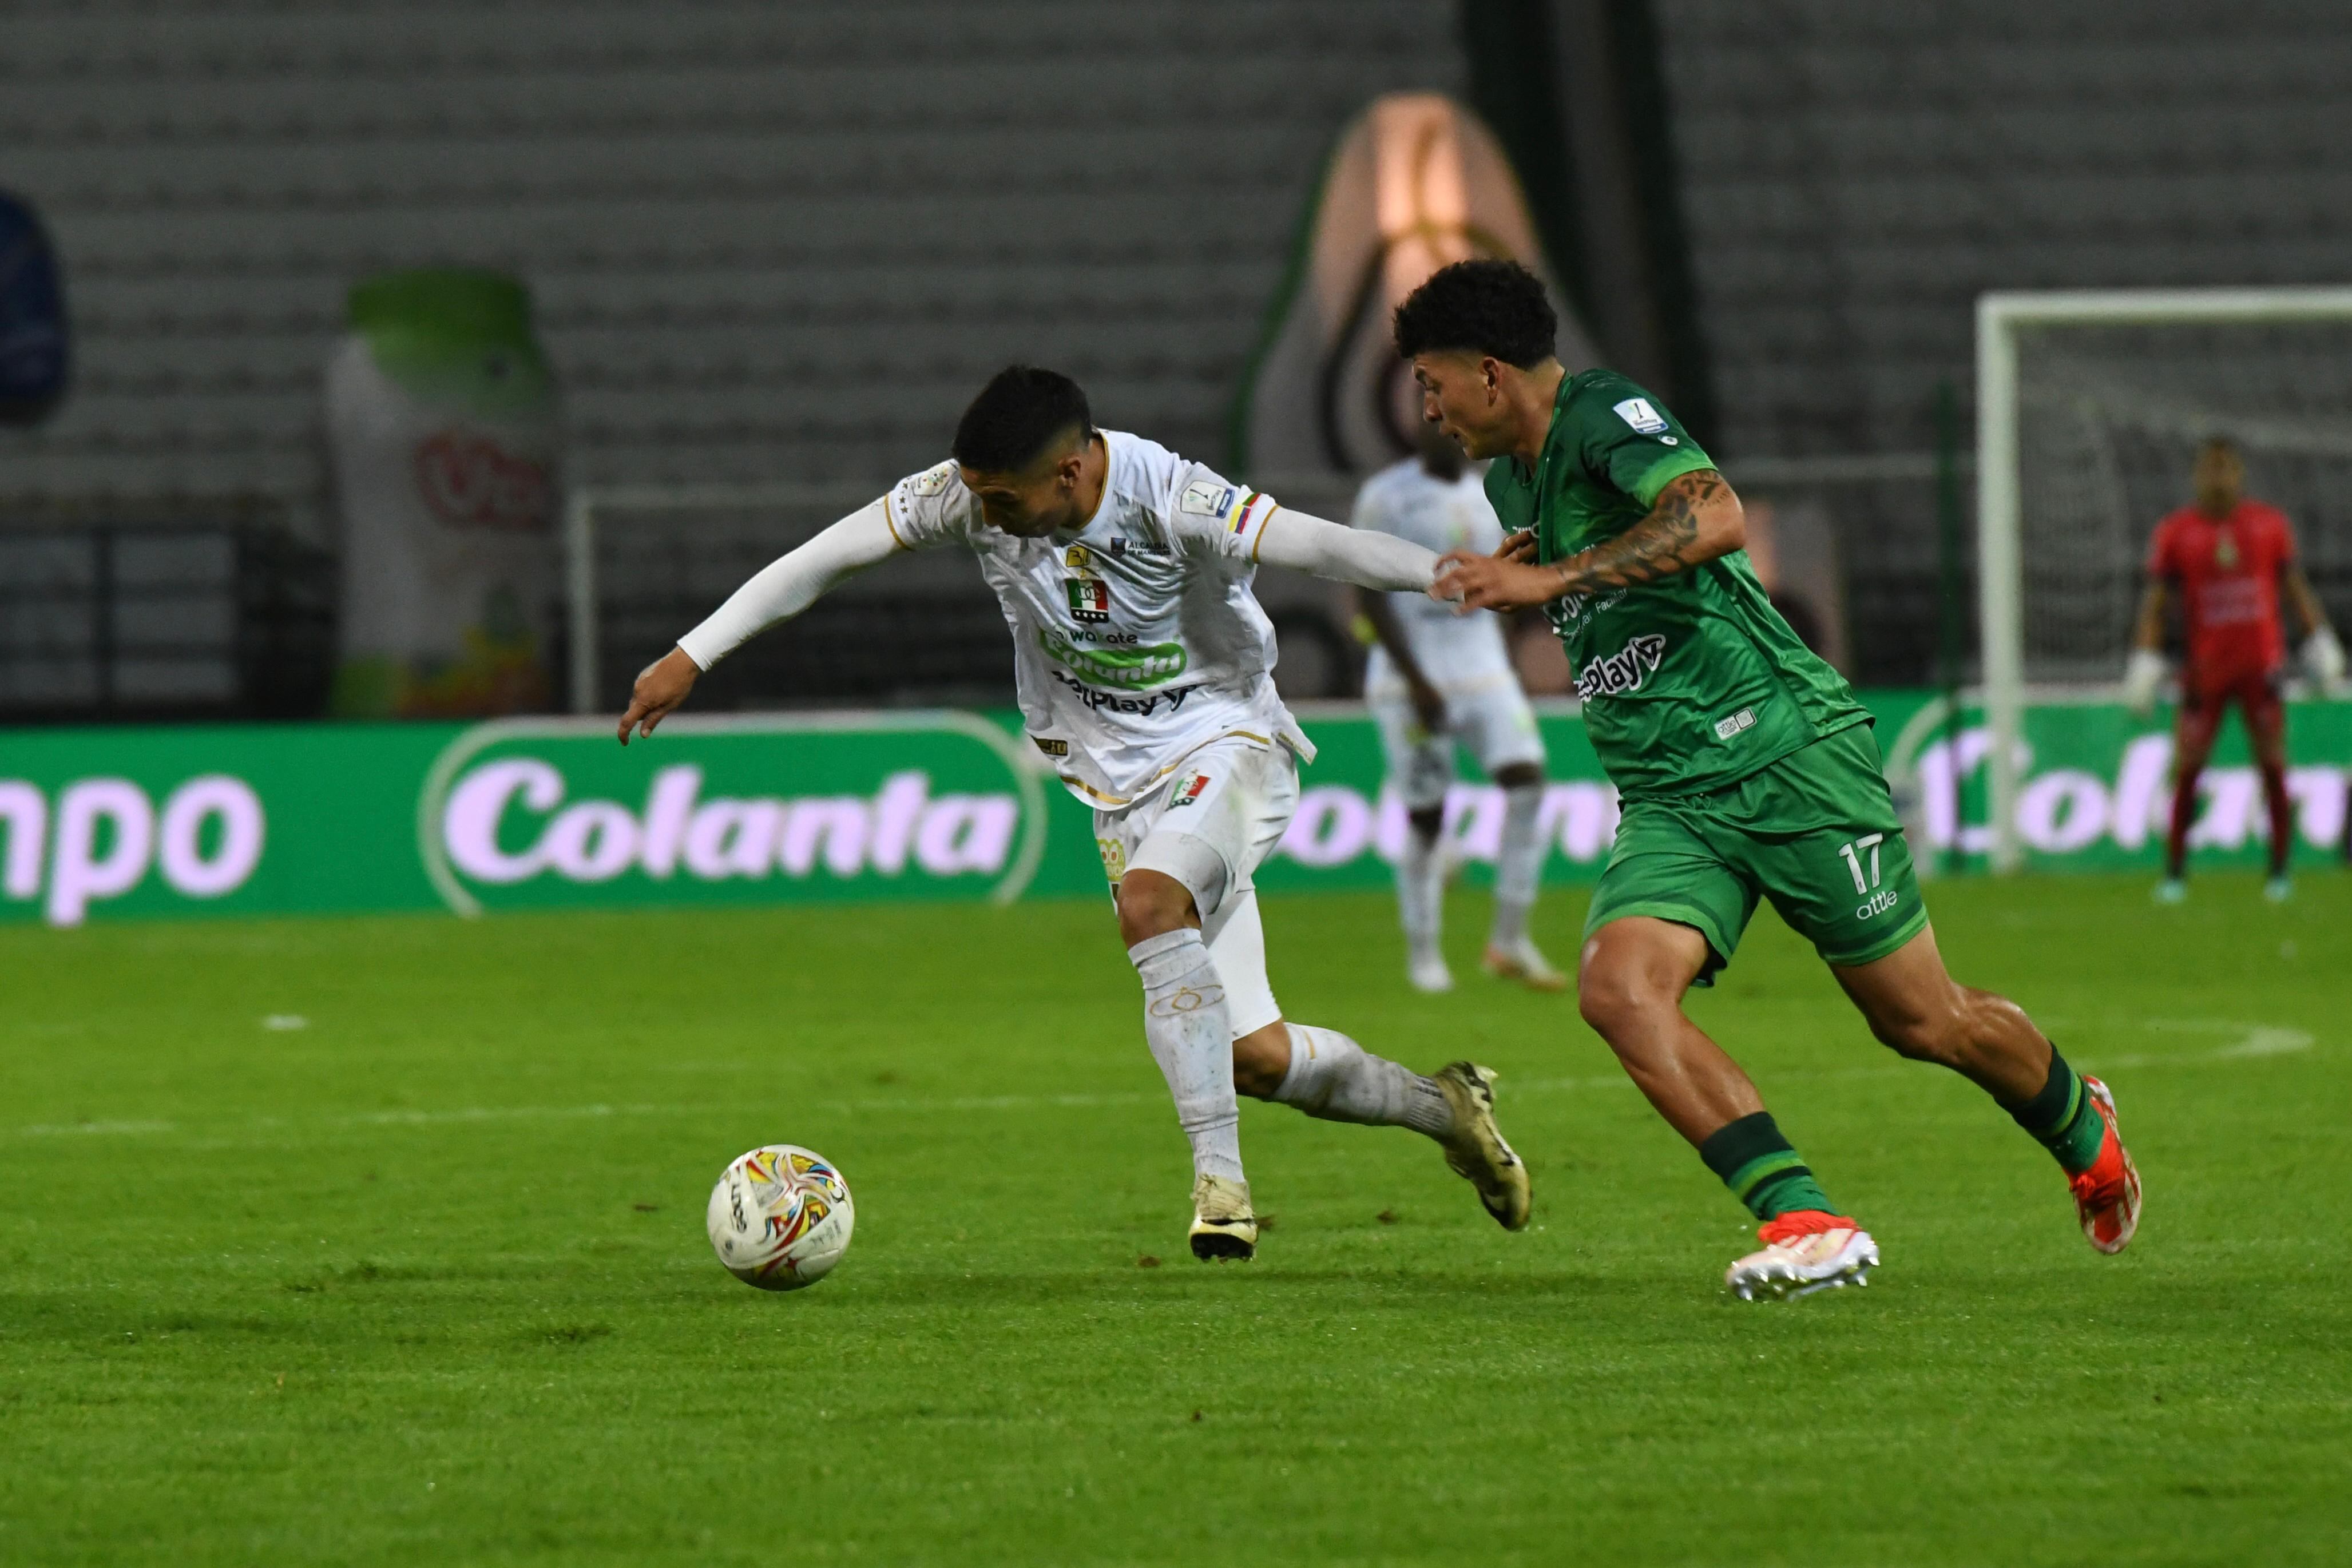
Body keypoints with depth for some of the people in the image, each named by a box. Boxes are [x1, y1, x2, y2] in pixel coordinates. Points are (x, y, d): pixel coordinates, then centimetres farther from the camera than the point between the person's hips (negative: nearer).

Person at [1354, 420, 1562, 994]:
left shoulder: (1489, 499, 11)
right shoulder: (1385, 496, -6)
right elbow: (1368, 593, -9)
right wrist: (1416, 680, -15)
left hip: (1485, 673, 5)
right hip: (1412, 678, -5)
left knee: (1526, 780, -14)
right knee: (1425, 817, -3)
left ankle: (1509, 941, -7)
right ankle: (1423, 955, 13)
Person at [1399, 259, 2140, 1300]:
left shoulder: (1602, 414, -12)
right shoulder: (1510, 480, 15)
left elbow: (1715, 518, -32)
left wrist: (1550, 578, -32)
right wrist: (1509, 586, 14)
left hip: (1790, 753, -8)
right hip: (1668, 802, 8)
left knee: (1921, 1021, 2)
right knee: (1618, 990, -21)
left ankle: (2081, 1130, 33)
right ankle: (1805, 1222, -24)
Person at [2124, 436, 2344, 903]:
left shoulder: (2270, 524, 4)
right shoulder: (2175, 533, 0)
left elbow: (2295, 585, 13)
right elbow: (2154, 602, 3)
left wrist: (2319, 638, 8)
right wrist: (2145, 660, -5)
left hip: (2261, 663, 1)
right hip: (2205, 668, -1)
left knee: (2273, 767, -3)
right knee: (2187, 769, -4)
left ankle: (2280, 870, 4)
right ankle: (2174, 872, 6)